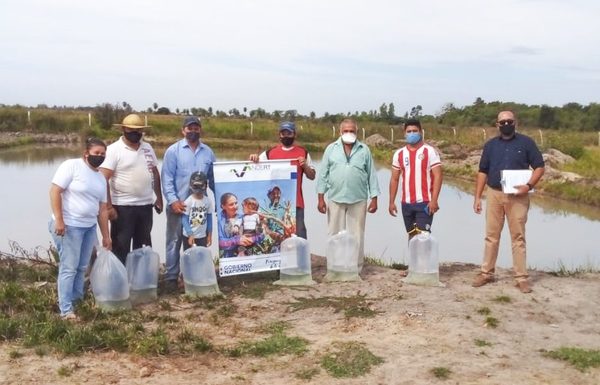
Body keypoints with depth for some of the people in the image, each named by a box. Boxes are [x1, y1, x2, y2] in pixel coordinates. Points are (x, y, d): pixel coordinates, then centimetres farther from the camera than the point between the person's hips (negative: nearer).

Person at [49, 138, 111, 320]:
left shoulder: (101, 178, 13)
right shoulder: (71, 166, -10)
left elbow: (102, 209, 15)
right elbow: (55, 191, -16)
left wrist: (106, 235, 14)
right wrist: (58, 220, -22)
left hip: (89, 227, 8)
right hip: (69, 226, -8)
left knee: (82, 267, 14)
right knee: (69, 268, -6)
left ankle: (78, 300, 27)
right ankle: (66, 310, -1)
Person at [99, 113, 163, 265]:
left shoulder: (147, 148, 9)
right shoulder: (114, 150, -9)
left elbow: (155, 174, 17)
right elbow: (103, 179, -14)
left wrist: (159, 198, 12)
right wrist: (108, 206, -19)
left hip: (145, 205, 6)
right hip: (123, 207, -6)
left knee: (143, 247, 14)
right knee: (121, 248, 2)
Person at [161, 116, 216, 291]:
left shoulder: (208, 152, 9)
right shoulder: (173, 150, -2)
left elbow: (213, 178, 13)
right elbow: (167, 178, -6)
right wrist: (173, 200, -15)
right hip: (178, 205, -3)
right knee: (174, 242, 2)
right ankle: (171, 277, 10)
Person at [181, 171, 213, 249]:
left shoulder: (208, 201, -3)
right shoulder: (188, 201, -13)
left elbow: (209, 218, 5)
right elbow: (184, 219, -11)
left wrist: (209, 235, 6)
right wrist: (190, 235, -14)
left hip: (203, 236, 3)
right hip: (189, 236, -3)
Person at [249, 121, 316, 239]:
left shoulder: (303, 152, 8)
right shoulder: (270, 152, 6)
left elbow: (312, 176, 11)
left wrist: (305, 165, -8)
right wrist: (254, 158, -14)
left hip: (296, 202, -1)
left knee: (299, 233, -1)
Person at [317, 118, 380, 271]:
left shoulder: (364, 150, 6)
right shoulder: (331, 149, 6)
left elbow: (372, 175, 6)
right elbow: (323, 174, 5)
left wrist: (374, 199, 1)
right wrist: (321, 198, 0)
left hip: (358, 200, 0)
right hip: (335, 199, 0)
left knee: (357, 237, 3)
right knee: (335, 236, 5)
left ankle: (356, 269, 12)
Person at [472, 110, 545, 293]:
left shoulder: (526, 142, 0)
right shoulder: (490, 145, 8)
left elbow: (539, 167, 0)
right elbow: (482, 172, 10)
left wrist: (529, 185, -16)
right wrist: (477, 197, 4)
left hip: (517, 196, -2)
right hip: (494, 194, 3)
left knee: (518, 237, 2)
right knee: (491, 236, 8)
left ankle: (521, 277, 7)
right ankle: (487, 273, 17)